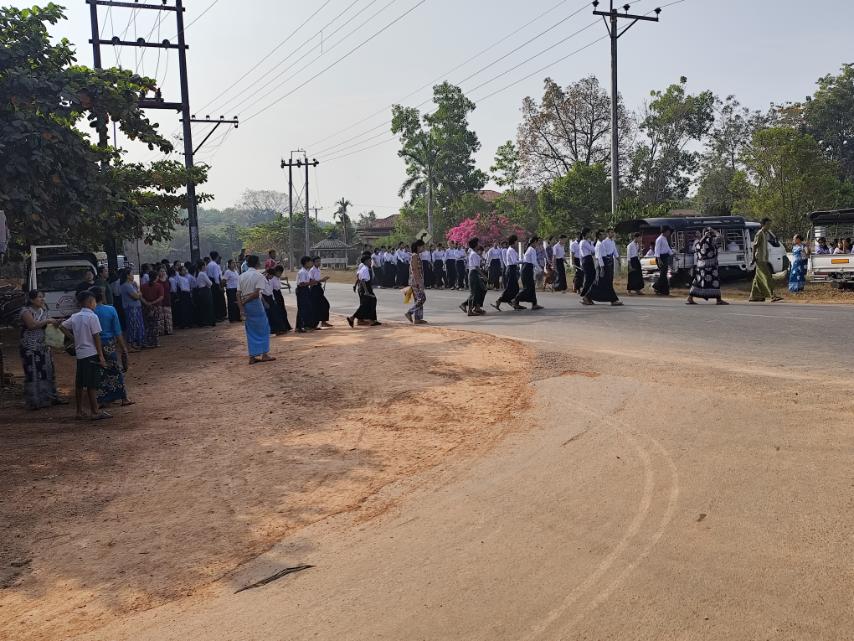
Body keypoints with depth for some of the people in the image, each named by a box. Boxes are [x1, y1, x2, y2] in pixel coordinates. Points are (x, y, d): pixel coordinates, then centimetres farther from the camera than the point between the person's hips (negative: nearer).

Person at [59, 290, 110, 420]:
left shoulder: (74, 317, 9)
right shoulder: (92, 317, -12)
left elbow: (62, 326, 19)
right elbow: (96, 337, -13)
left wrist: (74, 338, 17)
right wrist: (101, 357, -11)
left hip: (79, 353, 7)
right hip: (91, 354, -7)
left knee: (79, 384, 11)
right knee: (92, 385, -4)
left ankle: (80, 411, 17)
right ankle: (95, 412, 0)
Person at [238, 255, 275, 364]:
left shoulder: (242, 276, 9)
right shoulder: (259, 275, -6)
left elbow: (238, 294, 2)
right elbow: (256, 293, -16)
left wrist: (241, 307, -3)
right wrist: (245, 302, -8)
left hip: (245, 305, 6)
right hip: (255, 303, -6)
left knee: (251, 330, 12)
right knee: (263, 328, 7)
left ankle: (252, 356, 12)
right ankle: (264, 354, 7)